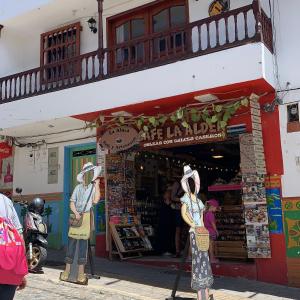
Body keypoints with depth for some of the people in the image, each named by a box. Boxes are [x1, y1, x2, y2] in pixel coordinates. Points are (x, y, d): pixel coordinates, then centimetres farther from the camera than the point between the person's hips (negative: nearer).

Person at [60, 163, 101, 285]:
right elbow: (72, 203, 9)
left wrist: (97, 185, -8)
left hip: (86, 217, -2)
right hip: (76, 217, 2)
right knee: (71, 241, 3)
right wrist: (76, 213, -10)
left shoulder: (94, 187, 5)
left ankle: (81, 272, 6)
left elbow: (95, 201, -11)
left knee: (83, 243, -2)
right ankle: (67, 270, 13)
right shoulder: (78, 187, 10)